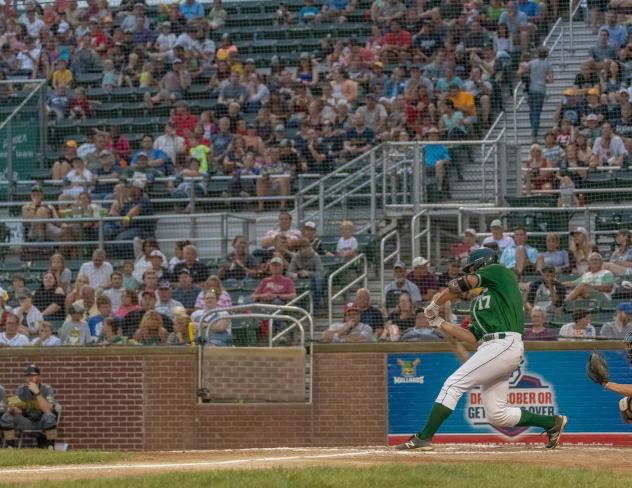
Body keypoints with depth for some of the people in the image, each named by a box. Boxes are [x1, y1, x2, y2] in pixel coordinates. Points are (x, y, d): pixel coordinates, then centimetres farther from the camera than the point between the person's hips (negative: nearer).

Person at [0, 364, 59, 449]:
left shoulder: (46, 389, -13)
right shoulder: (21, 390, -2)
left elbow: (47, 410, -29)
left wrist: (37, 392, -33)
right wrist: (12, 408, -33)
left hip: (42, 423, -3)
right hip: (27, 422, 3)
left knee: (49, 416, -37)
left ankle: (51, 448, -24)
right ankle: (11, 448, -12)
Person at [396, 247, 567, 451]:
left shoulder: (499, 272, 6)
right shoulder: (479, 301, 29)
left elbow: (463, 284, -3)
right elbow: (474, 337, 18)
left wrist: (435, 304, 7)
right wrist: (440, 323, 19)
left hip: (503, 344, -9)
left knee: (453, 385, -12)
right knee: (497, 415, 7)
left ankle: (424, 437, -15)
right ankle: (553, 422, 16)